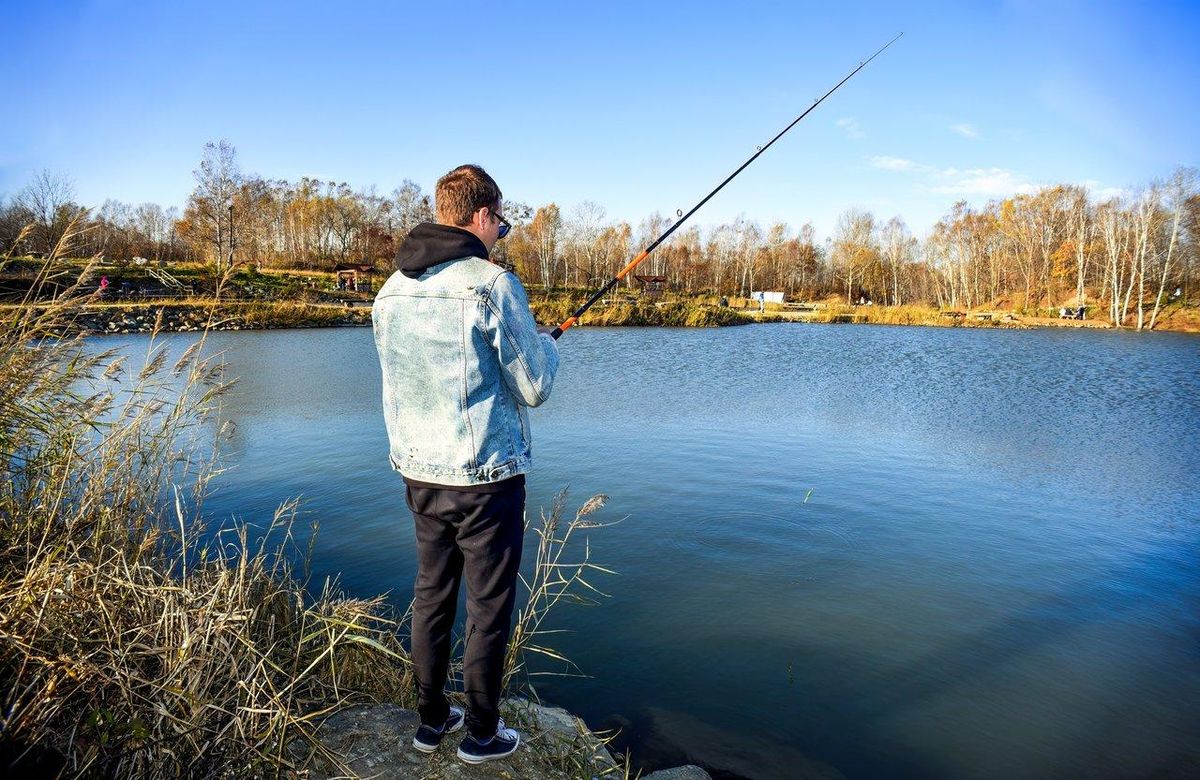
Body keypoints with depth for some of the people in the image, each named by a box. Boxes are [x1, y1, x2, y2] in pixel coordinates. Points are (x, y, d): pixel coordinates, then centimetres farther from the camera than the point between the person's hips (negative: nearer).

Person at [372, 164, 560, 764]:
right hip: (485, 476, -7)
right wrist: (545, 345, 9)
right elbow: (534, 388, -11)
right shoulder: (492, 283, -15)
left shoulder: (391, 290, 6)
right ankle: (481, 733, 24)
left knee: (431, 596, 19)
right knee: (489, 608, 9)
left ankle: (431, 719, 33)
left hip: (418, 472, 7)